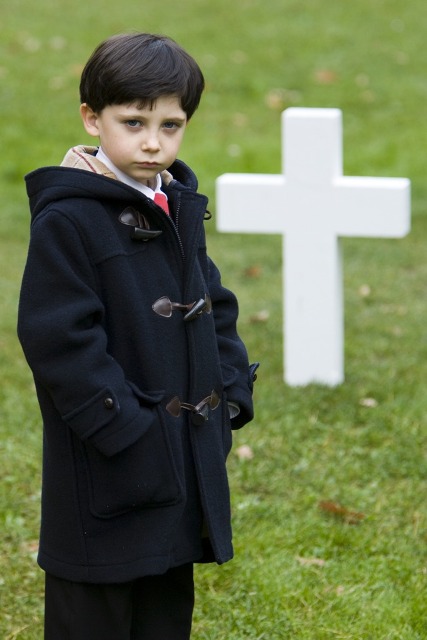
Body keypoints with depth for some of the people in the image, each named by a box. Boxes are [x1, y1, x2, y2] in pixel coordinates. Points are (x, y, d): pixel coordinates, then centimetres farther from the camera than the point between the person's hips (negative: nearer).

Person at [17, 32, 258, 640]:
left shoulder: (180, 209, 9)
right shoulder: (67, 219, -15)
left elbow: (214, 308, 18)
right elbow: (59, 339, -20)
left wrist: (230, 394, 4)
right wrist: (124, 427, -22)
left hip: (187, 458, 8)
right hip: (109, 469, -7)